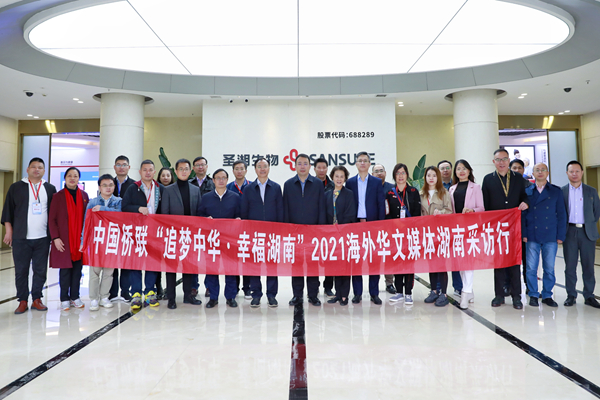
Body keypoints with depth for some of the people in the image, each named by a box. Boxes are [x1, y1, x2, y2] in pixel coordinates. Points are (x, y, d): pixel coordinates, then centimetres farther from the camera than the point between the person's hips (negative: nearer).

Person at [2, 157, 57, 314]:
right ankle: (23, 301, 11)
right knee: (21, 270, 2)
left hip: (43, 238, 1)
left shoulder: (50, 189, 11)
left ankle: (36, 299, 14)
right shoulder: (16, 187, 6)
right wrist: (9, 231, -2)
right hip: (21, 237, -1)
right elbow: (8, 210, 5)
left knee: (40, 270, 4)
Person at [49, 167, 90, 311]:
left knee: (77, 268, 6)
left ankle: (75, 297, 17)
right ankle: (64, 299, 12)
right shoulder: (58, 196, -1)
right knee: (65, 269, 2)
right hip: (64, 240, -3)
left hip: (80, 239, 3)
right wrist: (55, 238, -10)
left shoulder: (84, 195, 8)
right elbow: (52, 219, -2)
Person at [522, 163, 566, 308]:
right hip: (532, 236, 0)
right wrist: (524, 234, -2)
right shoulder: (527, 192, 7)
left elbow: (561, 214, 5)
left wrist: (560, 235, -1)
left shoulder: (556, 191, 7)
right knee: (531, 268, 1)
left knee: (549, 268, 6)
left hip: (551, 236, 0)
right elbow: (523, 214, 6)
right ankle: (533, 295, 13)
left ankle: (547, 295, 18)